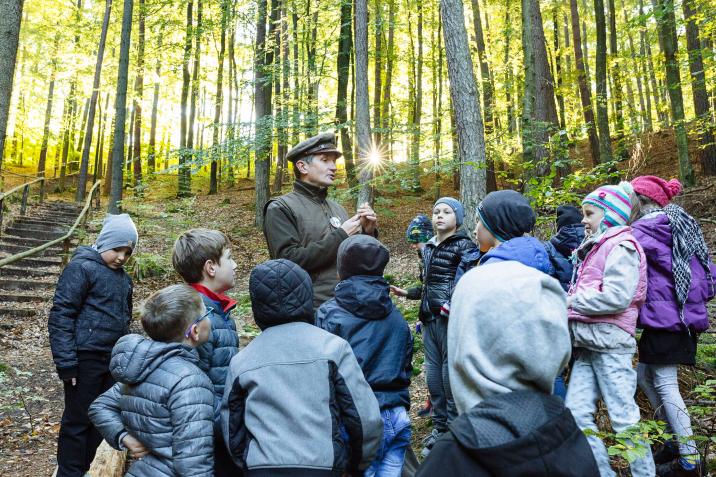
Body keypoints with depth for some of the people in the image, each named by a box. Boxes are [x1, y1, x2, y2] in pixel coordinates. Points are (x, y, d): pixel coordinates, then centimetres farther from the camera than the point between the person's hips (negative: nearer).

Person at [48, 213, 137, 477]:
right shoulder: (82, 267, -10)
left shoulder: (123, 277, 12)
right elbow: (61, 315, -14)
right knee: (78, 420, 5)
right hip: (86, 358, -7)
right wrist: (66, 363, -16)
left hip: (113, 359, 7)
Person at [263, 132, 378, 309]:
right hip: (310, 310, -5)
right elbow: (289, 262, -18)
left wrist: (367, 232, -4)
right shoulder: (280, 209, -7)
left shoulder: (337, 208, 9)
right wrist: (340, 236, -17)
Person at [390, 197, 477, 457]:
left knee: (451, 372, -2)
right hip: (430, 316, 7)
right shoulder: (428, 247, 14)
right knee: (432, 372, 11)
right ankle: (439, 426, 24)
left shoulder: (463, 245, -7)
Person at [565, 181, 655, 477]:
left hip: (610, 341, -9)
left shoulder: (620, 246, -8)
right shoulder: (595, 247, 20)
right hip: (588, 342, 9)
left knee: (623, 415, 0)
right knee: (576, 412, 6)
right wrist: (571, 300, 9)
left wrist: (572, 300, -11)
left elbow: (616, 297, -20)